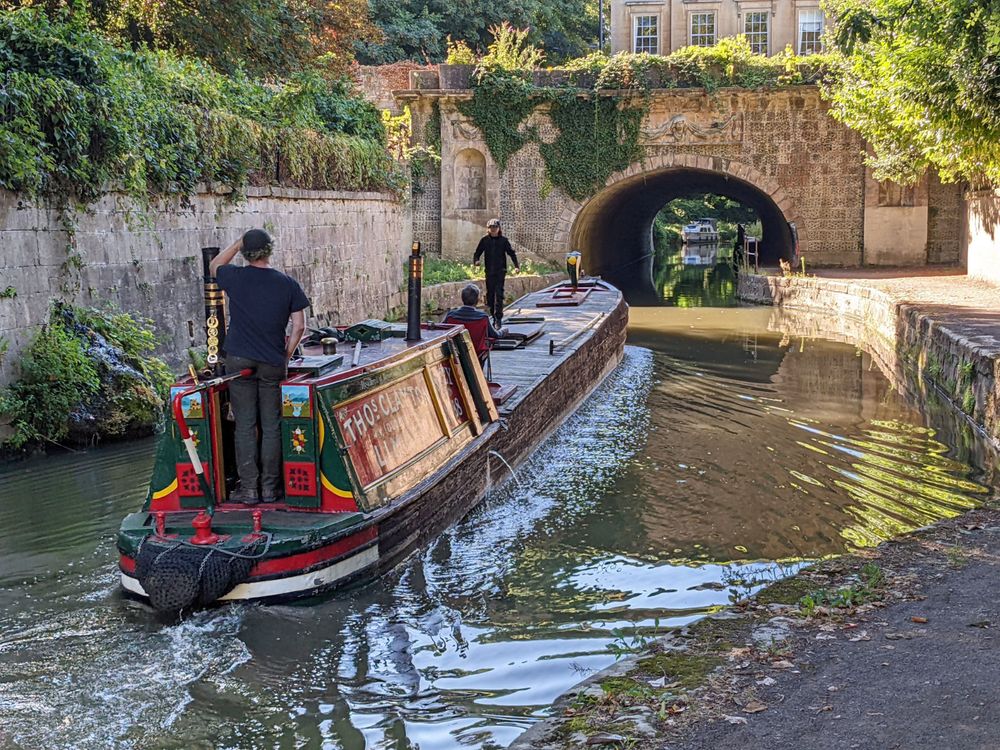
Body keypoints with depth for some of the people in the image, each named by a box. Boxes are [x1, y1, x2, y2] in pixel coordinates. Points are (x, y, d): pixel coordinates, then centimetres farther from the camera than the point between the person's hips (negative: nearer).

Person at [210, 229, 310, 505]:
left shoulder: (235, 278, -3)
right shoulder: (287, 284, -2)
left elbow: (215, 266, 20)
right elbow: (299, 326, -1)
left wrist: (238, 243, 16)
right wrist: (287, 355, 10)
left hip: (239, 361, 0)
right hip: (273, 364, 0)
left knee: (245, 426, 4)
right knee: (272, 426, 7)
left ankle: (249, 488, 4)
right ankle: (270, 488, 9)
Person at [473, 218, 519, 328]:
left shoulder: (504, 240, 2)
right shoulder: (484, 240, 6)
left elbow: (511, 253, 3)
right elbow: (477, 253, 8)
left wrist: (516, 265, -10)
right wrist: (476, 260, -14)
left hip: (500, 271, -2)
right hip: (489, 271, 2)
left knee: (499, 294, -10)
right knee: (490, 294, 5)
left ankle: (498, 318, -11)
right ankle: (494, 316, 16)